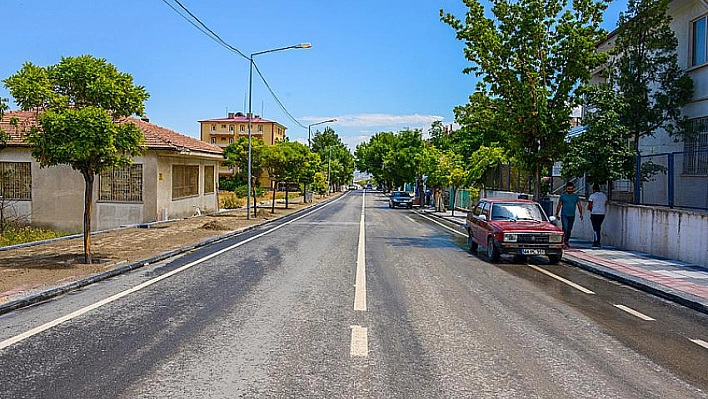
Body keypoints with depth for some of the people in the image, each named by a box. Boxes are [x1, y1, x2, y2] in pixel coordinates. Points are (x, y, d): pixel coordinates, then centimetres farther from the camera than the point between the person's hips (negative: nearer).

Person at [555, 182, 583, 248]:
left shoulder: (576, 196, 7)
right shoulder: (563, 196, 1)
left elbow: (579, 205, 7)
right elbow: (559, 206, 4)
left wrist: (581, 213, -4)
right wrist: (557, 214, 0)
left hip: (572, 216, 3)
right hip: (564, 215, -3)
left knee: (569, 230, 11)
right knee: (565, 229, -12)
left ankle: (567, 241, 27)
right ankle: (564, 243, -13)